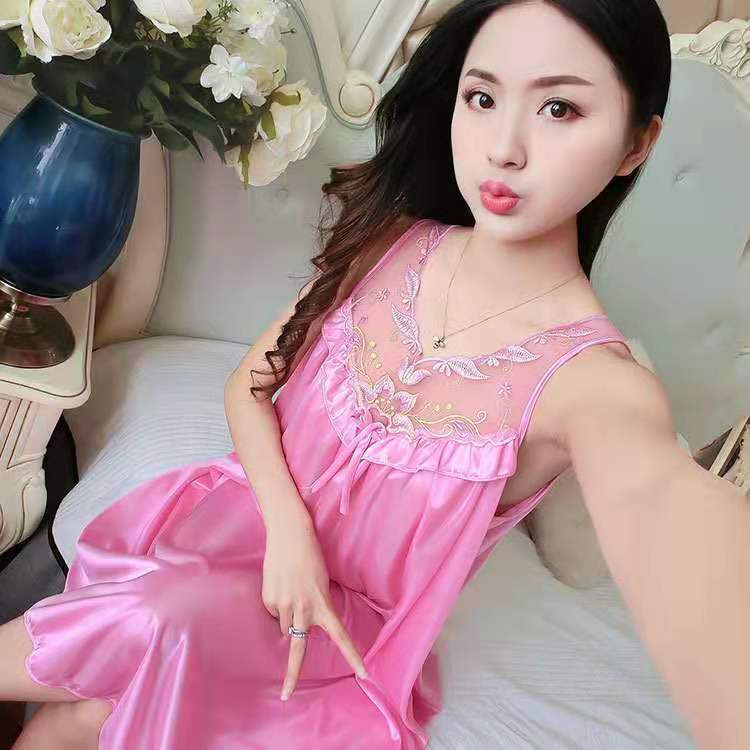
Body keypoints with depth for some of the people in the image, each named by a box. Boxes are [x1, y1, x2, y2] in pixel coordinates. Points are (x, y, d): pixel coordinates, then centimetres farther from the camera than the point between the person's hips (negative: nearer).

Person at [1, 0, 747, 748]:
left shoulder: (592, 378, -22)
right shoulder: (392, 242, -8)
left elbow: (657, 494, -45)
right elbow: (250, 384, 0)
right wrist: (288, 525, -17)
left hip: (351, 615, -3)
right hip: (243, 512, 3)